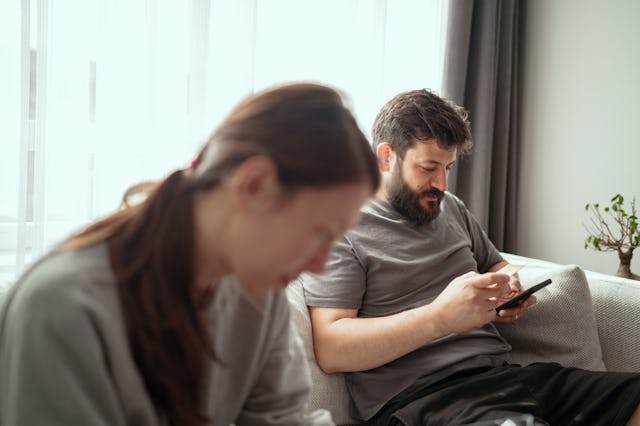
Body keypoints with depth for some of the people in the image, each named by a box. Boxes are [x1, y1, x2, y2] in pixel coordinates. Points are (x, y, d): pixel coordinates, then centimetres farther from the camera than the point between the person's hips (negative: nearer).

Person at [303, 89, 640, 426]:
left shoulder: (451, 208, 21)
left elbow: (495, 265, 36)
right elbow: (329, 350, -12)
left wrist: (509, 292, 10)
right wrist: (440, 317, -23)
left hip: (501, 369, 8)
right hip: (416, 394, -8)